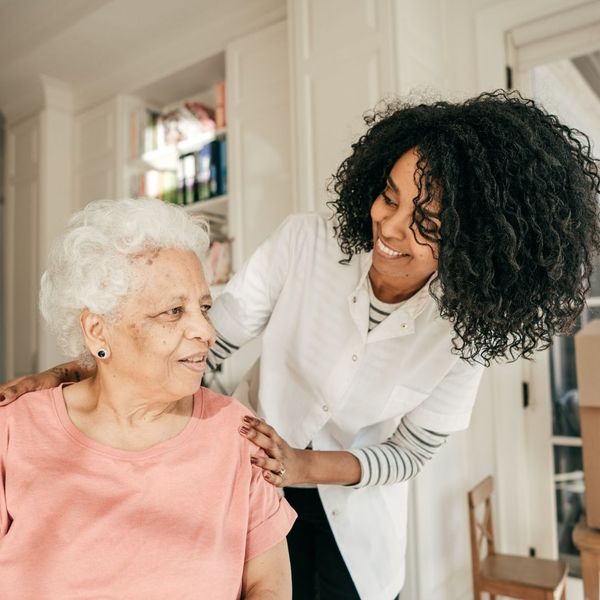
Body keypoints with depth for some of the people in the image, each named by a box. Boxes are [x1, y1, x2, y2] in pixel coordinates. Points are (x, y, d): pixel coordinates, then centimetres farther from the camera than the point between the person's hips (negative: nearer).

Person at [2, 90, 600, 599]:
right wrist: (79, 370, -28)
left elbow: (407, 453, -12)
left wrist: (303, 466, -28)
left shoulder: (464, 330, -20)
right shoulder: (304, 242, -24)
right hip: (252, 485, 0)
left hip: (355, 522, 1)